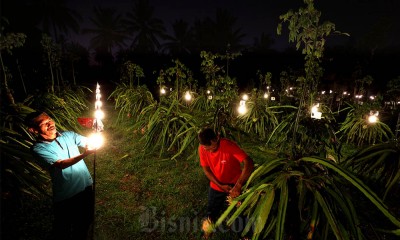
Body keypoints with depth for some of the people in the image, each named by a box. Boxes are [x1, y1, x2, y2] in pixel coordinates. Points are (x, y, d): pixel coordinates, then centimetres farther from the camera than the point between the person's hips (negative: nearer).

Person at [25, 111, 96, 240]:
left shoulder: (68, 135, 0)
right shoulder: (38, 148, -13)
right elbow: (61, 164, -23)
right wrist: (84, 154, -37)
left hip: (86, 187, 4)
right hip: (65, 196, -4)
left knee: (85, 223, 24)